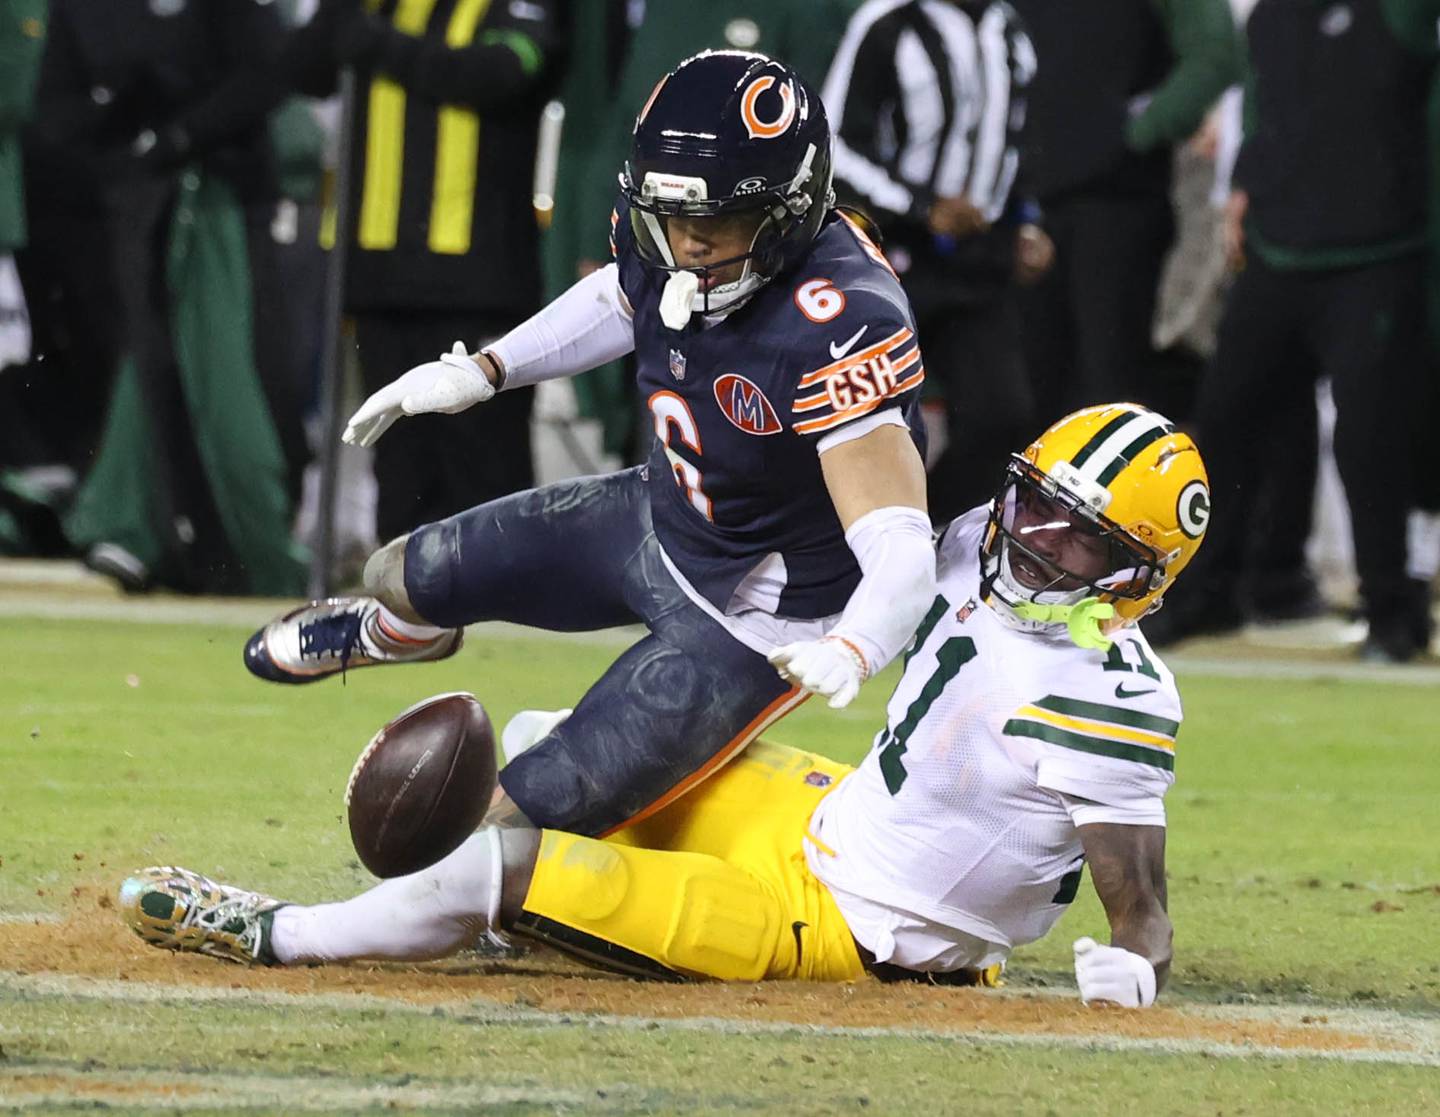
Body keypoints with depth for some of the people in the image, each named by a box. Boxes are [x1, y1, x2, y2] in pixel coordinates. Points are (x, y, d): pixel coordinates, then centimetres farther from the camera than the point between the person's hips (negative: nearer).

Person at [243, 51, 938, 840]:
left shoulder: (836, 334, -40)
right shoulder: (666, 244, -16)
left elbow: (899, 548, -43)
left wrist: (849, 653, -62)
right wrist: (483, 371, 6)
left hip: (754, 620, -7)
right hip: (655, 520, 8)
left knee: (514, 828, -13)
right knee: (403, 578, 24)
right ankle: (394, 629, 62)